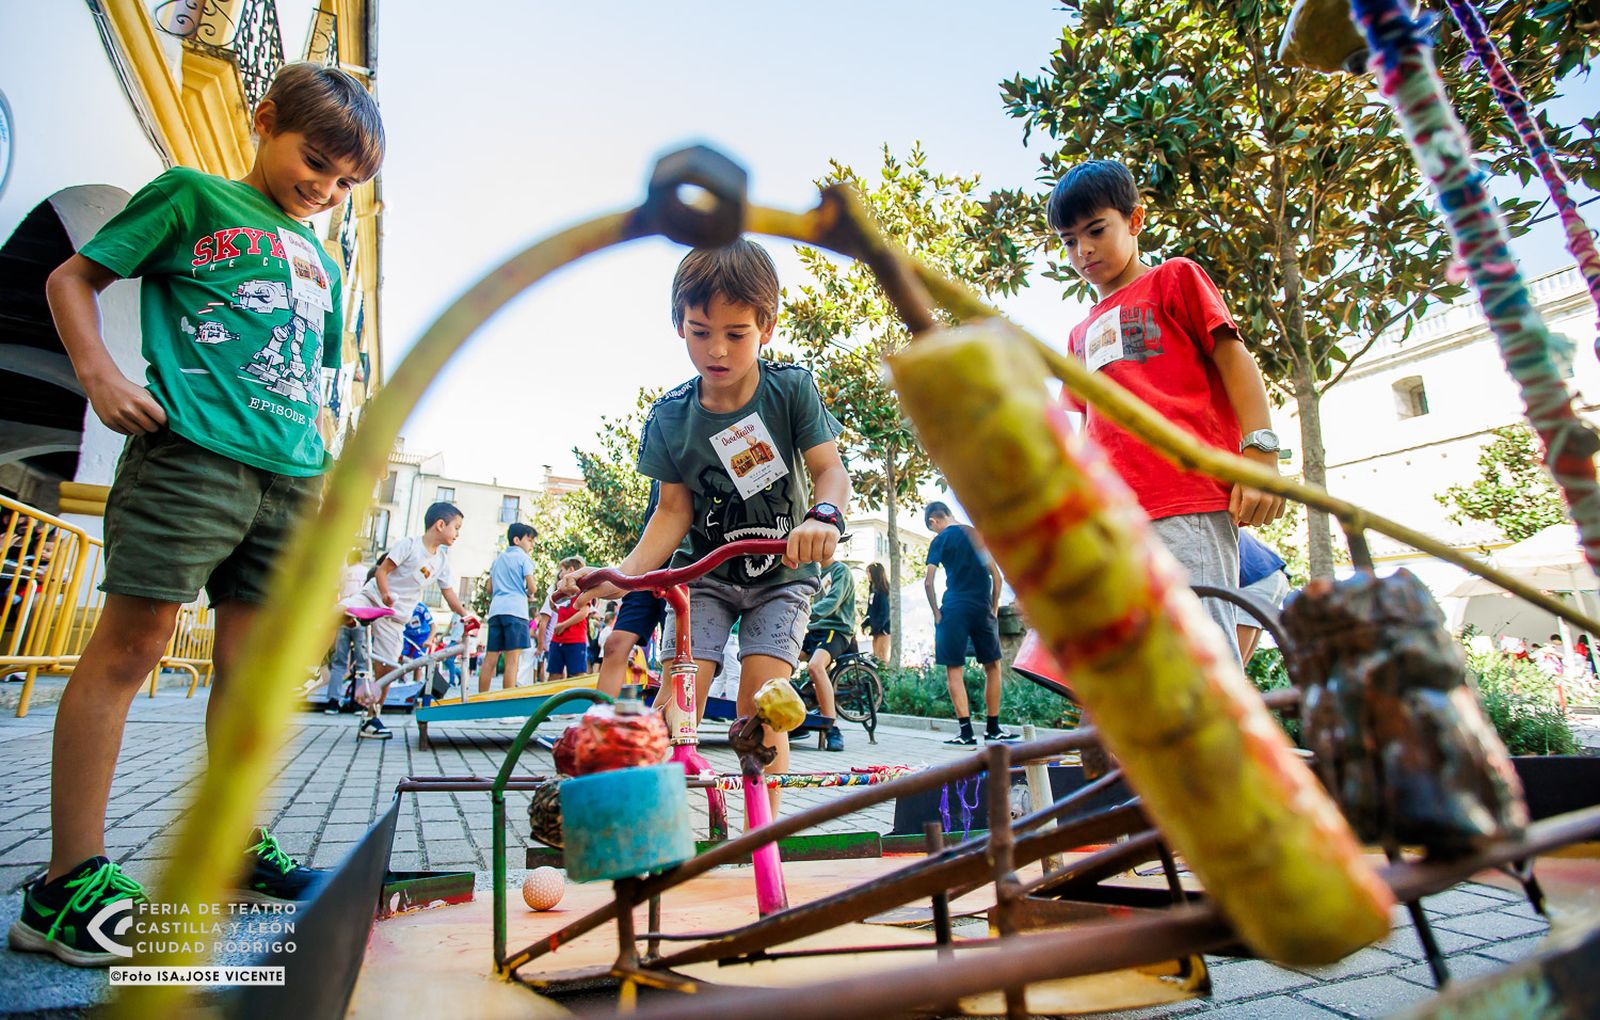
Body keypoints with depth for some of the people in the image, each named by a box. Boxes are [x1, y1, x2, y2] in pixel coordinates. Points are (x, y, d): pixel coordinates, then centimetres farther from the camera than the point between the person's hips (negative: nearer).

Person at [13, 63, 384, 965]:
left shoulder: (323, 262, 25)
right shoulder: (194, 196, 9)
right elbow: (72, 278, 8)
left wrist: (323, 442, 17)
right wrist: (101, 375, -8)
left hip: (291, 477, 6)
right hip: (192, 451, -6)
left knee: (248, 659, 8)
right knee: (131, 644, -6)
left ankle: (235, 851, 18)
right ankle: (68, 884, 2)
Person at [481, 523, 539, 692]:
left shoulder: (497, 559, 22)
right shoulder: (523, 557, 3)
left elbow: (490, 589, 20)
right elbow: (531, 586, -5)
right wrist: (529, 595, 15)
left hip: (496, 610, 7)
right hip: (515, 610, -6)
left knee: (490, 659, 4)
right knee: (512, 659, -10)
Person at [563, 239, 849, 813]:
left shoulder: (791, 388, -12)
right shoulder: (669, 417, -8)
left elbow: (830, 469, -19)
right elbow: (674, 510, -8)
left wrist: (823, 516, -43)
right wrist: (624, 574, -23)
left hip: (782, 572, -1)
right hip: (703, 572, 2)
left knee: (760, 702, -13)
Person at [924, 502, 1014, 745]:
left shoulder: (940, 540, 0)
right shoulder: (977, 534, 12)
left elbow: (928, 581, -8)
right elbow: (996, 575, 9)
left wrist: (936, 612, 0)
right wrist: (994, 609, 14)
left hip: (954, 610, -4)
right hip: (983, 609, 4)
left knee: (954, 670, 0)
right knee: (993, 667, 16)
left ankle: (966, 732, -7)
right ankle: (992, 729, 19)